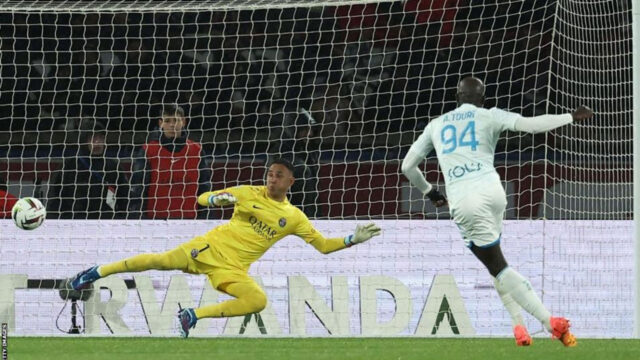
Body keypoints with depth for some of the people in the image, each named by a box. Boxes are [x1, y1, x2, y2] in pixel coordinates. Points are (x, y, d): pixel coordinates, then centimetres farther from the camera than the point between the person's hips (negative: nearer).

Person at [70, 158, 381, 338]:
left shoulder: (294, 217, 6)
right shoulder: (249, 194, 4)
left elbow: (323, 245, 8)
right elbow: (203, 199, 7)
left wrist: (353, 240, -6)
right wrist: (217, 200, -16)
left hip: (233, 268, 1)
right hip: (212, 247, -1)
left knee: (258, 301, -26)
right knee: (162, 261, -16)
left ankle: (193, 316, -14)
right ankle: (98, 272, 0)